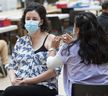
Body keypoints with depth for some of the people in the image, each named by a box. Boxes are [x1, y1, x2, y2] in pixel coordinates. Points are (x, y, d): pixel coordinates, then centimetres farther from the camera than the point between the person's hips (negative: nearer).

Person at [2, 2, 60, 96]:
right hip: (20, 86, 5)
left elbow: (55, 70, -10)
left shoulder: (51, 39, -2)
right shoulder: (21, 41, 14)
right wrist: (13, 79, -5)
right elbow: (11, 66, 17)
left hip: (44, 87, -5)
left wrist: (30, 80, -14)